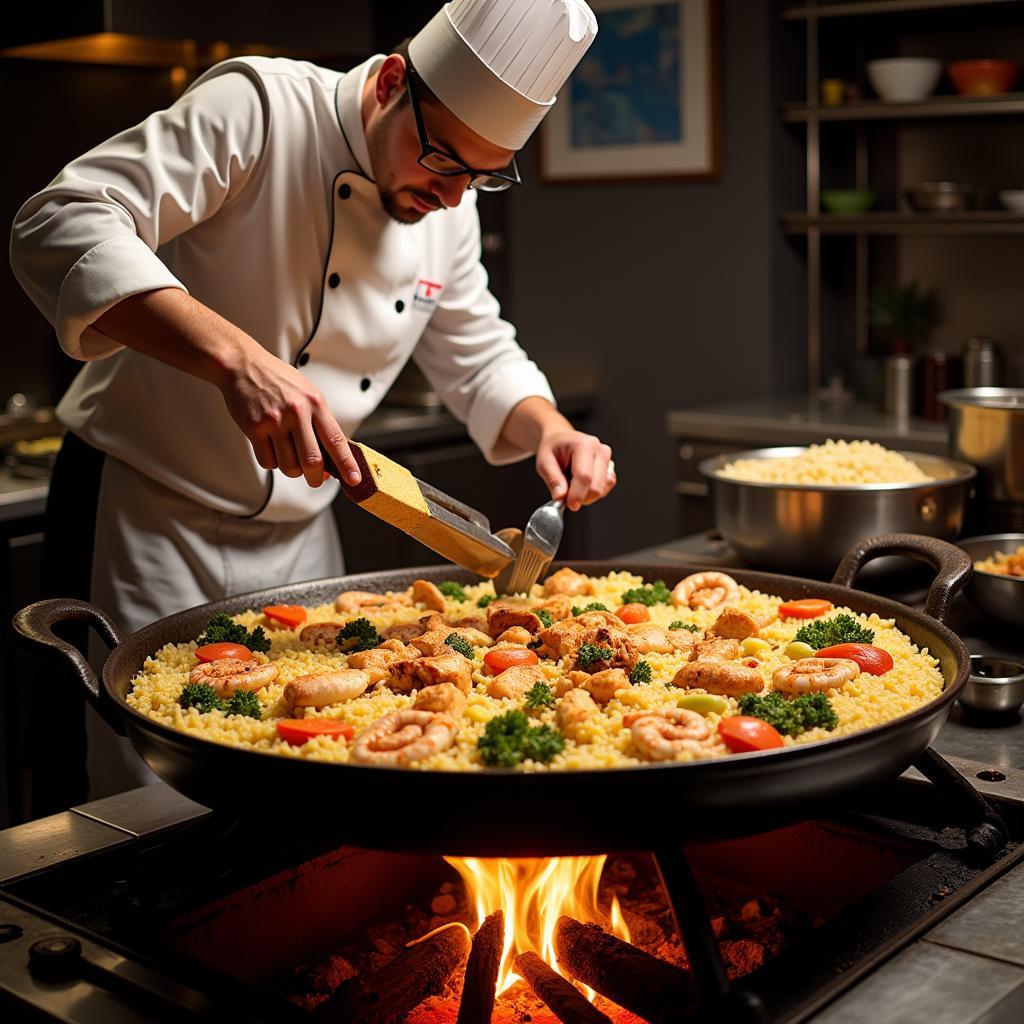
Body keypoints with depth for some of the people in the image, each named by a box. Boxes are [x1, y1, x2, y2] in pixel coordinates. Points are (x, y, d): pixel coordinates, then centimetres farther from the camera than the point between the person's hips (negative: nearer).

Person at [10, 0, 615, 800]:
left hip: (299, 537, 6)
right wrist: (234, 358, -43)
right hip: (144, 523, -6)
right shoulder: (259, 110, -19)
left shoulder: (450, 203, 2)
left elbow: (480, 359, 14)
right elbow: (60, 228, -30)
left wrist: (549, 428, -9)